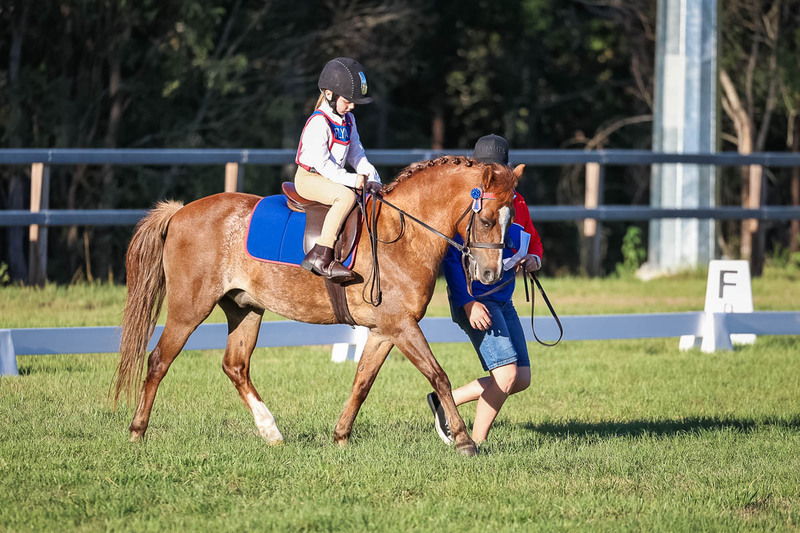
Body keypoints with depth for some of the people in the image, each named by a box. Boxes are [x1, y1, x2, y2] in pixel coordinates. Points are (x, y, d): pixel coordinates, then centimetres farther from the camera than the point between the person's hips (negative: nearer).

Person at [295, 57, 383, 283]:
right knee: (346, 196, -33)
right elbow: (320, 162, -24)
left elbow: (356, 154, 15)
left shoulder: (348, 120, 11)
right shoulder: (318, 123, -18)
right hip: (309, 178, -9)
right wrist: (351, 180, -27)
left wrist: (372, 177, -2)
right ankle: (320, 257, -40)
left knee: (373, 195, 5)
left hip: (332, 177, 9)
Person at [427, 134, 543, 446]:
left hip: (503, 301, 8)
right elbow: (451, 259, -15)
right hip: (473, 300, -8)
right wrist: (469, 303, -25)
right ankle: (476, 443, -4)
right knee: (506, 372, -18)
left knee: (521, 379, 7)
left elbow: (533, 242, 23)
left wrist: (533, 259, -2)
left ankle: (446, 400, 18)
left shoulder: (517, 203, 11)